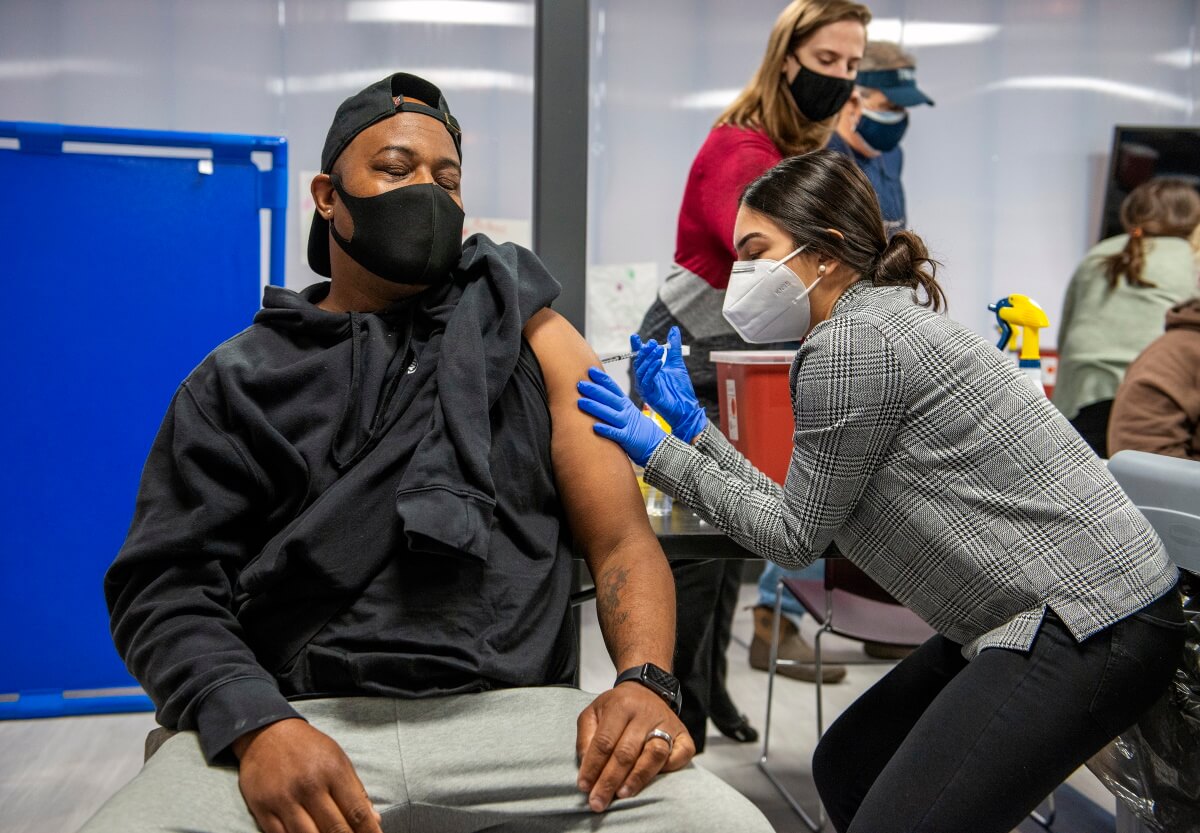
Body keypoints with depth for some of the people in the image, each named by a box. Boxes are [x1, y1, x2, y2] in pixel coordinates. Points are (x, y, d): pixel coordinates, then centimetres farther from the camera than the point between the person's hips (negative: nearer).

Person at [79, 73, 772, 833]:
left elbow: (621, 537, 7)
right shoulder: (239, 380, 11)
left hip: (514, 713, 0)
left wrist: (646, 682, -12)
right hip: (297, 718, 1)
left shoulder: (529, 340, 13)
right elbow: (164, 582, 3)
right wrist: (256, 727, -16)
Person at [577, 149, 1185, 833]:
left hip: (1085, 624, -11)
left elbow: (797, 537, -9)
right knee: (846, 770, 16)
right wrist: (691, 423, 11)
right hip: (1031, 615, 11)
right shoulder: (882, 316, 14)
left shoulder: (848, 342, -17)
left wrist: (659, 453, -6)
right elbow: (802, 514, 10)